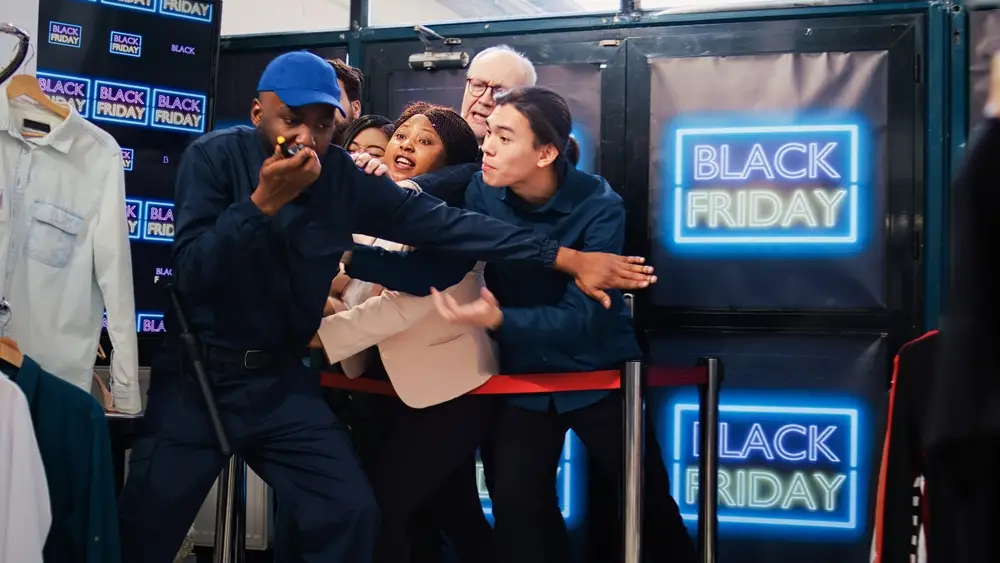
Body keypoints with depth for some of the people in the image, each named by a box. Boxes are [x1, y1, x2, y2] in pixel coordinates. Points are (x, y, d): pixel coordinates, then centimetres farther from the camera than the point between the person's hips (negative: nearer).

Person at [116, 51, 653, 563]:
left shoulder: (344, 177, -3)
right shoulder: (214, 157, -12)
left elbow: (443, 222, -7)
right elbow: (192, 274, -19)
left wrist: (567, 258, -11)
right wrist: (263, 201, -30)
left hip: (282, 378, 3)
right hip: (198, 372, -3)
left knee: (351, 512, -1)